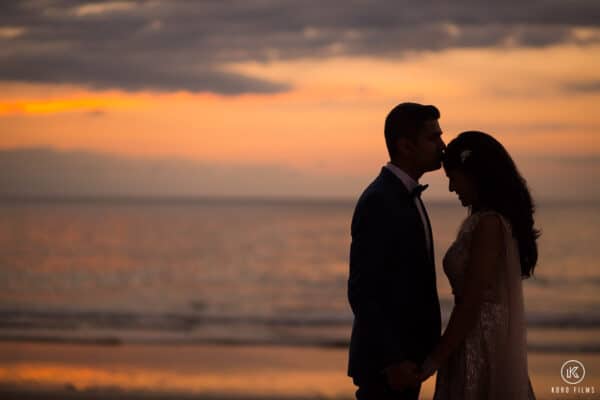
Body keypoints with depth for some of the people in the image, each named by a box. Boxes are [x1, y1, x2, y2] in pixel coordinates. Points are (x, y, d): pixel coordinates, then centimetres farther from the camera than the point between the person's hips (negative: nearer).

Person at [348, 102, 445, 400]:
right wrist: (391, 360, -23)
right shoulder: (378, 201, -17)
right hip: (385, 361, -9)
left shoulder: (406, 196, 13)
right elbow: (361, 291, -21)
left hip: (405, 353, 9)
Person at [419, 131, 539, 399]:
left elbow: (471, 303, -20)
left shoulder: (488, 224, -17)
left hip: (480, 347, -9)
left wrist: (435, 360, -15)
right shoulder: (504, 220, 11)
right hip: (495, 343, 9)